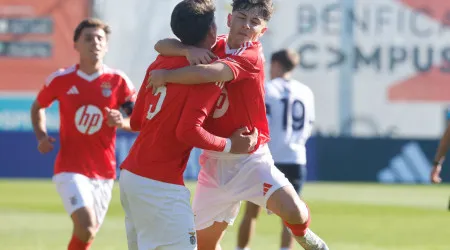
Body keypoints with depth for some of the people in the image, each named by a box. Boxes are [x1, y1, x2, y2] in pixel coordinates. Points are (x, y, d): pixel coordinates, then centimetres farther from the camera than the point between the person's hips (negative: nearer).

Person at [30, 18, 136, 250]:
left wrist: (123, 123, -22)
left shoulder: (118, 81, -2)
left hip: (104, 171, 3)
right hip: (70, 169, -3)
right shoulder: (61, 79, -2)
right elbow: (37, 107, 16)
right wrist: (41, 137, -1)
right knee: (85, 227, -23)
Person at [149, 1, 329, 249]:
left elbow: (210, 72, -34)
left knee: (294, 213, -26)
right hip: (214, 162, 5)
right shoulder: (212, 48, 1)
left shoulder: (252, 57, -17)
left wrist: (165, 75, -25)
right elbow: (161, 46, -6)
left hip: (250, 159, -5)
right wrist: (189, 50, -25)